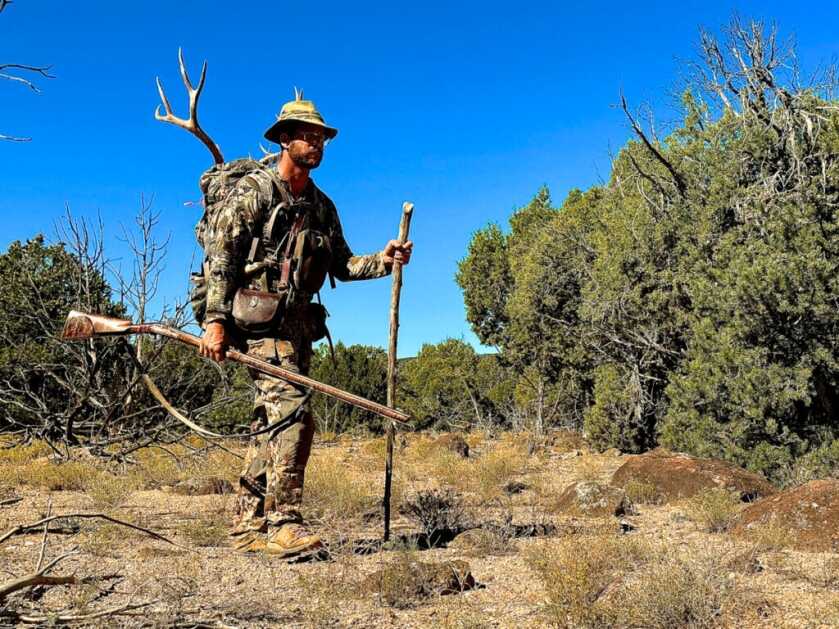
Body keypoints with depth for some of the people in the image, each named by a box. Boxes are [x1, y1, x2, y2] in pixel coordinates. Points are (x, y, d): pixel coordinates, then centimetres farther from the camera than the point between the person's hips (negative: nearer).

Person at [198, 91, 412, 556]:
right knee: (291, 409, -19)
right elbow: (219, 256, -10)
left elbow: (341, 265, 18)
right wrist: (215, 320, -19)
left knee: (272, 421, 9)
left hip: (297, 322, 8)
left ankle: (249, 526, 17)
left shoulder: (321, 206, 18)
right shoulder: (253, 191, -4)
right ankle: (284, 523, -17)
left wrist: (381, 261, 0)